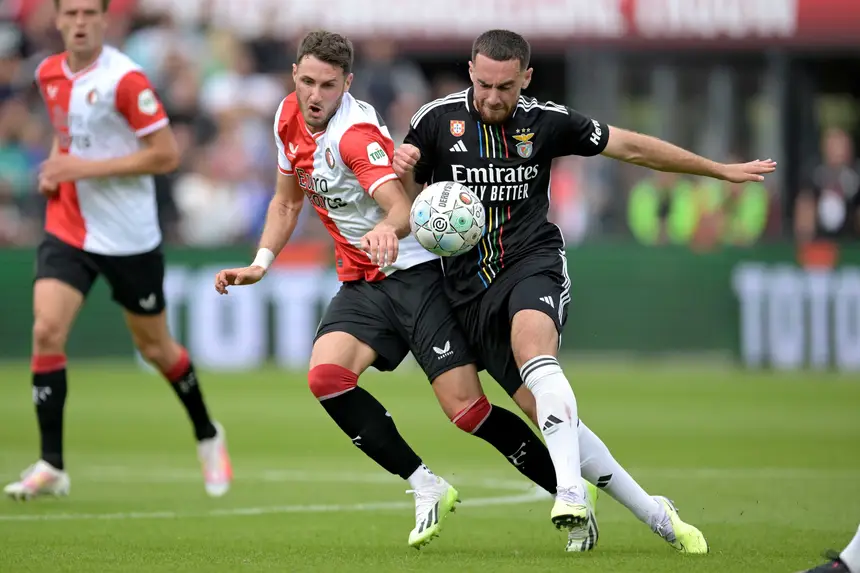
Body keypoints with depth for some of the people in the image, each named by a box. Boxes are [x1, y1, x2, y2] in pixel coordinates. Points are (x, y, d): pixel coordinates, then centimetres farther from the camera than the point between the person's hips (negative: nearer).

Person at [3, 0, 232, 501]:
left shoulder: (125, 80, -17)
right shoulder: (50, 74, 4)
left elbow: (166, 155, -18)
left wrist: (86, 167, -22)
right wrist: (55, 165, 2)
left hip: (129, 237, -4)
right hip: (67, 229, 4)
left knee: (155, 347, 10)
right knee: (46, 331, -15)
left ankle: (208, 436, 36)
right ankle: (52, 466, -11)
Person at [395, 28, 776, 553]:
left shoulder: (548, 121, 1)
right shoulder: (436, 120, 0)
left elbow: (632, 147, 12)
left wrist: (722, 170, 19)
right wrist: (401, 172, -16)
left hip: (534, 261, -2)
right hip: (472, 288, 2)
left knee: (531, 346, -36)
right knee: (545, 413, -6)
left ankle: (571, 492, -48)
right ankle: (654, 514, 6)